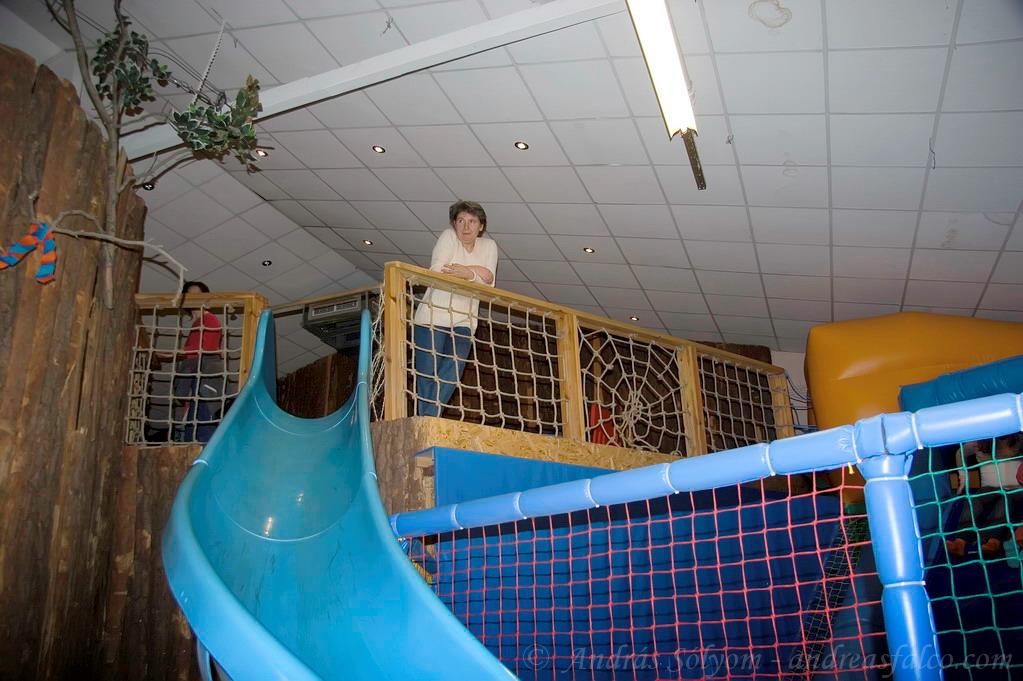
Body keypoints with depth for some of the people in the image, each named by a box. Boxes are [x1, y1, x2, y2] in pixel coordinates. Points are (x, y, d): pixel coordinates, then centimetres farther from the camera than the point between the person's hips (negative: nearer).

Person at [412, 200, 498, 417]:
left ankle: (428, 418, -12)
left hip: (464, 322, 3)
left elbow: (489, 281, -6)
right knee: (427, 374, -9)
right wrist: (476, 273, -14)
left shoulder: (489, 246, 7)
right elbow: (436, 272, -19)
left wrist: (468, 272, -24)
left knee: (452, 372, -15)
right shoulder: (448, 237, -3)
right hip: (433, 316, -2)